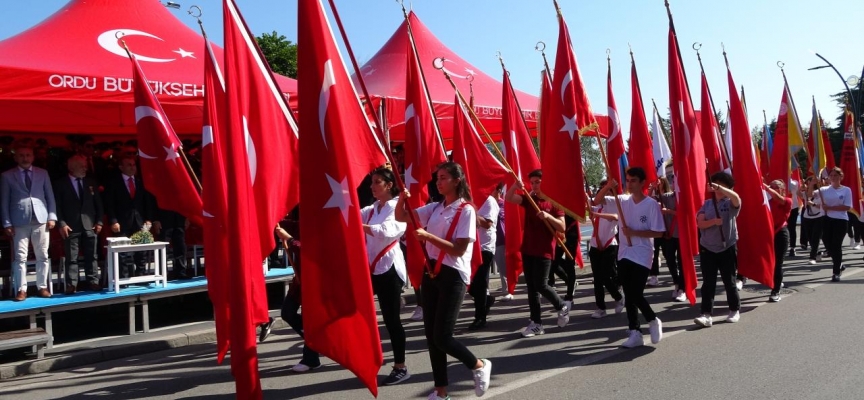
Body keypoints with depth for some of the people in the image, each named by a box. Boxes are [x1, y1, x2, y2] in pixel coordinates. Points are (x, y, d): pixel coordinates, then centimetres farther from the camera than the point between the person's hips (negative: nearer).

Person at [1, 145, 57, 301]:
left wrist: (52, 216, 0)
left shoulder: (42, 173, 10)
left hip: (41, 219, 2)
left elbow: (50, 196, 10)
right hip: (19, 222, -1)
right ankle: (21, 289, 4)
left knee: (42, 256, 4)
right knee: (20, 257, -2)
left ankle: (42, 287, 12)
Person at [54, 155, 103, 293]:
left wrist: (99, 221, 5)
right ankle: (71, 285, 1)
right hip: (71, 226, -3)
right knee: (71, 258, -2)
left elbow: (98, 203, 13)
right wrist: (61, 223, -11)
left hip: (90, 225, 3)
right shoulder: (60, 184, 2)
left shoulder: (91, 182, 13)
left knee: (91, 256, 5)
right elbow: (57, 205, -2)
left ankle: (93, 282, 10)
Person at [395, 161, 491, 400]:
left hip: (453, 276, -7)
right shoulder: (434, 208, 9)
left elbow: (459, 249, -18)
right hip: (431, 272, 7)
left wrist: (428, 236, -23)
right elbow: (400, 217, 10)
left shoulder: (466, 210, -11)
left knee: (442, 337, -8)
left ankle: (479, 365, 20)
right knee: (430, 334, 10)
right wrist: (402, 198, -9)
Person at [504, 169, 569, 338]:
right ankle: (536, 323, 12)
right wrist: (515, 186, -23)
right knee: (531, 287, 6)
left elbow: (562, 227, -8)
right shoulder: (529, 199, 8)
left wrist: (548, 216, -23)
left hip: (544, 251, -5)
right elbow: (508, 198, -4)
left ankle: (562, 306, 20)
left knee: (540, 285, -8)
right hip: (527, 249, 5)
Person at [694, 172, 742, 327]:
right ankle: (706, 315, -3)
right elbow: (700, 223, -2)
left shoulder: (731, 203, -2)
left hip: (728, 248, -2)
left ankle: (735, 311, 27)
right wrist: (713, 221, -21)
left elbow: (736, 197, -27)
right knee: (708, 282, -1)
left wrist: (719, 187, -38)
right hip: (707, 249, 2)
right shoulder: (707, 204, 7)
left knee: (729, 281, 9)